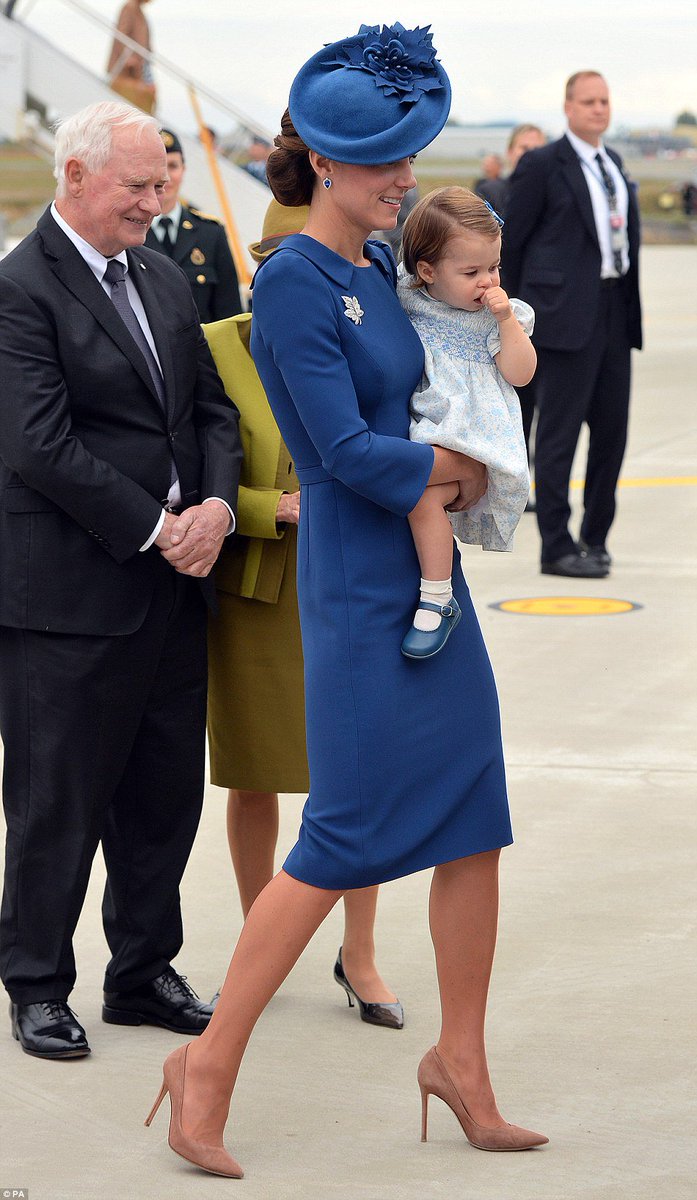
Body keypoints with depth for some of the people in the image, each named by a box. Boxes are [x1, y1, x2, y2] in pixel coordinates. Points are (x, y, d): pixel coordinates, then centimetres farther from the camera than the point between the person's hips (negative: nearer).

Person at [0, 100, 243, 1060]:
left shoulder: (162, 279, 13)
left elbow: (212, 407, 14)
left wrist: (215, 505, -6)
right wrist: (154, 530, -16)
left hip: (174, 585, 7)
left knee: (166, 794, 13)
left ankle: (144, 972, 26)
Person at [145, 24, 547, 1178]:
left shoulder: (381, 267, 10)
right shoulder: (292, 282, -15)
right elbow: (348, 450, -19)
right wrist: (452, 468, -5)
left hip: (427, 571, 8)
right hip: (359, 587, -8)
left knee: (473, 818, 8)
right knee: (343, 839, -6)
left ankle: (462, 1059, 20)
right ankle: (210, 1064, 4)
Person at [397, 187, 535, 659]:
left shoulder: (502, 315, 1)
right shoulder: (407, 303, 4)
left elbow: (520, 374, -6)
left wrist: (507, 320, -13)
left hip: (474, 441, -5)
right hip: (423, 426, 5)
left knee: (422, 491, -26)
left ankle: (437, 602, -19)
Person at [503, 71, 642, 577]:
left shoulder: (613, 163, 16)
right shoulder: (542, 165, -5)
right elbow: (513, 241, -2)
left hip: (616, 310, 7)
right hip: (568, 314, -7)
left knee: (612, 428, 9)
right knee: (559, 431, -4)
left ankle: (595, 536, 20)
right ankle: (557, 548, -1)